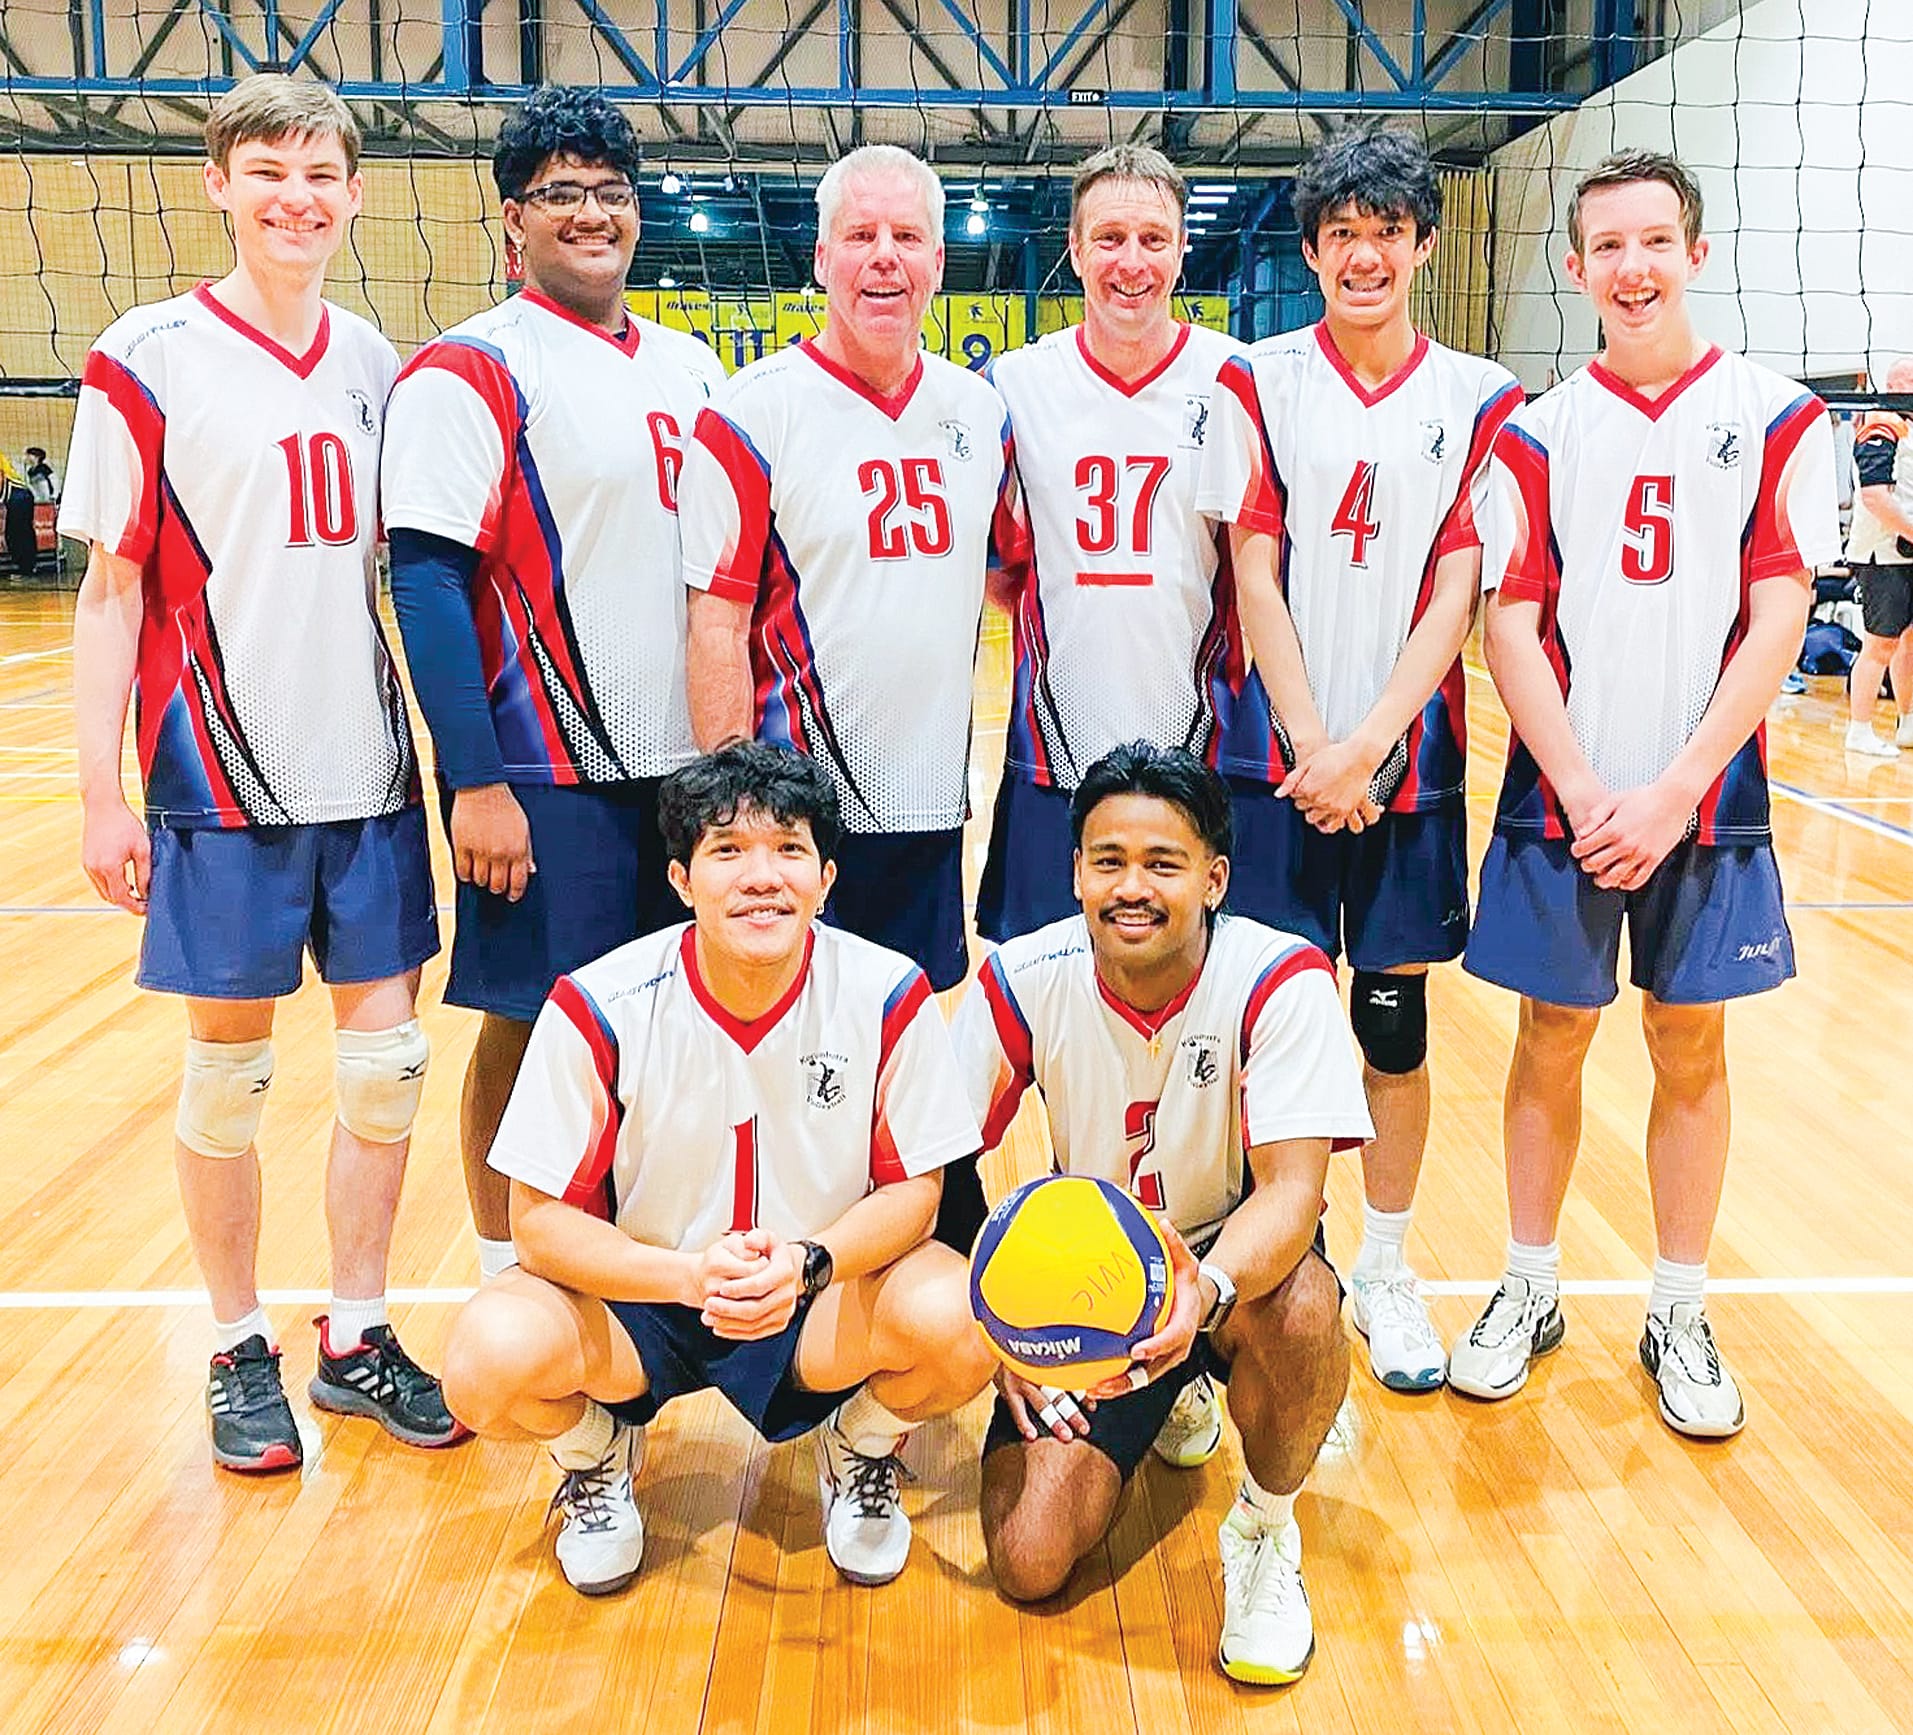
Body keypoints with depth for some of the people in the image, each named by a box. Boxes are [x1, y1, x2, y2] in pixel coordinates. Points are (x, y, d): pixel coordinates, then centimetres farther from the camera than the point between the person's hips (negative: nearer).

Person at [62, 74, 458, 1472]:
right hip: (224, 775, -4)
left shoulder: (373, 362, 9)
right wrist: (102, 791, -9)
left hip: (369, 768, 4)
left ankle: (357, 1340, 23)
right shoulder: (149, 359, -4)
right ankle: (240, 1353, 23)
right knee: (231, 1071, 6)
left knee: (389, 1055, 6)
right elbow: (113, 588, -4)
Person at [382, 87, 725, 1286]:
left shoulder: (690, 366, 13)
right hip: (548, 776, -6)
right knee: (527, 1028, 4)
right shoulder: (471, 370, -7)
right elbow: (426, 578, -13)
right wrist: (475, 781, -19)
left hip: (686, 764, 6)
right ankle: (509, 1288, 20)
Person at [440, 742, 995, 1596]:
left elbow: (913, 1189, -7)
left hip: (822, 1296, 1)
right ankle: (598, 1453, 11)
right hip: (640, 1293, 0)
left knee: (961, 1325, -29)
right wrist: (692, 1275, -31)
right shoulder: (598, 1006, -18)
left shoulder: (889, 996, -16)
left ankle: (859, 1450, 10)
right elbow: (540, 1220, -13)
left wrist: (808, 1263, -28)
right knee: (492, 1358, -29)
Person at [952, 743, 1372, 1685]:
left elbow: (1292, 1186, -28)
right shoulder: (1023, 979, -15)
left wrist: (1208, 1287, -49)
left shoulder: (1281, 979, -21)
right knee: (1028, 1562, -13)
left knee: (1301, 1306, -39)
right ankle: (1165, 1409, 19)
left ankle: (1264, 1529, -6)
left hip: (1231, 1260, -1)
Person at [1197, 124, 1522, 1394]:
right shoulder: (1258, 382, 3)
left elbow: (1459, 591, -3)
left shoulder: (1480, 400, 5)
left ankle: (1386, 1266, 23)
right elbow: (1256, 576, -3)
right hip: (1281, 756, -1)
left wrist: (1369, 744, -14)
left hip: (1407, 758, 1)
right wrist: (1311, 745, -12)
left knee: (1397, 1026, 6)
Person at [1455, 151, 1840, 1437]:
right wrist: (1582, 790, -12)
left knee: (1693, 1045, 8)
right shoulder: (1538, 433, 4)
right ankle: (1532, 1290, 23)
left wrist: (1673, 793, -13)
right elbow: (1511, 625, -1)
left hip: (1703, 797, 0)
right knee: (1553, 1035, 7)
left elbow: (1776, 623, -5)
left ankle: (1680, 1315, 22)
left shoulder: (1776, 419, 1)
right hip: (1562, 797, 1)